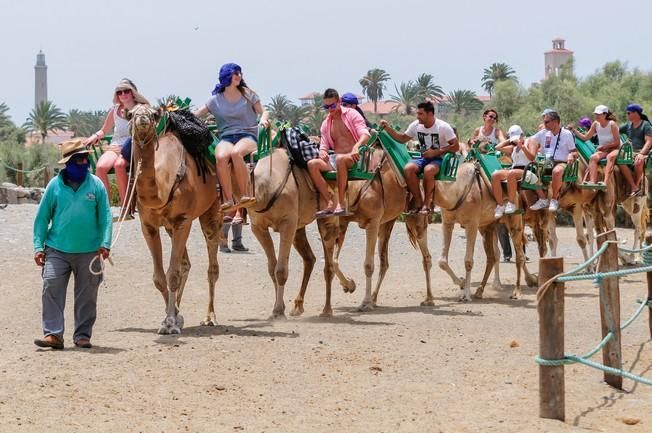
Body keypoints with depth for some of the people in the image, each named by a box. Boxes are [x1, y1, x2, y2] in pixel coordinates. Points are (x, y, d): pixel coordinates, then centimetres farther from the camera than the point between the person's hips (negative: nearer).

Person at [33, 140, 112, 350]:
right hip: (57, 250, -1)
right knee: (51, 289, -12)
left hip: (89, 252, 1)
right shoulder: (55, 185, 1)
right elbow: (42, 217, 5)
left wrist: (105, 243, -8)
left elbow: (105, 216, 4)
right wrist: (38, 246, -1)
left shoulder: (96, 185, 2)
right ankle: (53, 333, -9)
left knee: (87, 295, 5)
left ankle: (83, 334, 16)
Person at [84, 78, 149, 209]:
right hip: (115, 146, 4)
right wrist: (96, 136, 4)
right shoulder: (115, 110, 16)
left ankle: (124, 204, -27)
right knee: (100, 167, -29)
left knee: (119, 164, -36)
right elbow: (104, 131, 27)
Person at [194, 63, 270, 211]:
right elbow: (195, 115, 12)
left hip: (247, 135, -1)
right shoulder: (215, 100, 12)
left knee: (236, 152, -38)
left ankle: (245, 196, -32)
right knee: (221, 156, -36)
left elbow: (264, 112, 15)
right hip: (226, 137, 1)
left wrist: (263, 119, -8)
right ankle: (228, 200, -33)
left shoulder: (248, 95, 13)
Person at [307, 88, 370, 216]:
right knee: (312, 164, -22)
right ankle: (330, 203, -29)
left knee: (341, 159, -41)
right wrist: (322, 152, -12)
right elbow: (324, 145, 15)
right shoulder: (325, 123, 18)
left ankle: (340, 203, -35)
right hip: (334, 159, 5)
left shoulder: (351, 114, 2)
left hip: (353, 158, -5)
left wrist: (356, 147, -32)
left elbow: (365, 135, -10)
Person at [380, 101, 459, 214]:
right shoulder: (416, 125, 1)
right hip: (423, 158, 5)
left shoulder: (443, 127, -12)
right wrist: (387, 128, 0)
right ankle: (418, 201, -16)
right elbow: (402, 138, 14)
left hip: (439, 159, -5)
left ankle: (427, 203, -21)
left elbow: (456, 146, -12)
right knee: (408, 168, -27)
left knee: (428, 170, -38)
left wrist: (436, 152, -19)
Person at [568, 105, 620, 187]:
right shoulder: (595, 124, 3)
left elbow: (617, 143, -11)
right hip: (602, 150, 5)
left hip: (614, 149, -5)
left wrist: (603, 147, -17)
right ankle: (592, 181, -43)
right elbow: (585, 137, 5)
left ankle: (605, 182, -53)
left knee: (610, 157, -38)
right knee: (593, 157, -27)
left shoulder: (612, 124, -12)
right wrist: (574, 130, -6)